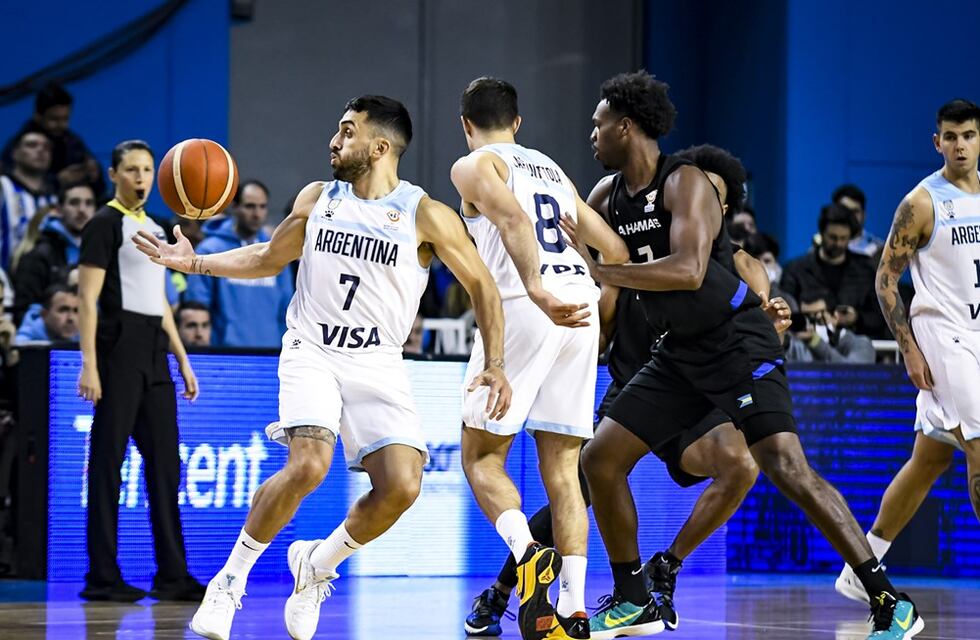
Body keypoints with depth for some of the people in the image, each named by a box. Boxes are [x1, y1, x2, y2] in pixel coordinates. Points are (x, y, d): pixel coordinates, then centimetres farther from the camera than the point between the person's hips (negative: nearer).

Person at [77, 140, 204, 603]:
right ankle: (102, 578, -3)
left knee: (164, 463, 7)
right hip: (120, 347, -8)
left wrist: (182, 360, 19)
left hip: (155, 353, 8)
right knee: (108, 462, -5)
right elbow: (88, 299, -11)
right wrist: (89, 365, -19)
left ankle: (172, 576, 10)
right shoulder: (105, 223, -5)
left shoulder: (154, 228, 19)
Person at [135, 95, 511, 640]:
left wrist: (496, 366, -11)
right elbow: (271, 257, 19)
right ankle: (231, 580, -9)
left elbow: (483, 287, -1)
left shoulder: (427, 217, -7)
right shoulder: (317, 200, 4)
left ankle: (318, 565, 9)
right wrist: (198, 263, 7)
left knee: (401, 486, -18)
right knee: (309, 465, -26)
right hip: (312, 353, 0)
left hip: (378, 365, 0)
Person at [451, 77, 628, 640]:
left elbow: (514, 218, -13)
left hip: (524, 307, -5)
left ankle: (527, 550, -24)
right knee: (562, 468, 8)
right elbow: (616, 251, 26)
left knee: (482, 454, 4)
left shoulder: (475, 166, 8)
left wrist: (537, 291, -25)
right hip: (581, 308, 5)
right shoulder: (554, 171, 28)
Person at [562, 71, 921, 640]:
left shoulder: (685, 183, -17)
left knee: (786, 466, -21)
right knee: (601, 458, 4)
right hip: (682, 353, 9)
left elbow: (688, 271, -31)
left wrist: (600, 271, -29)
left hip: (739, 344, -9)